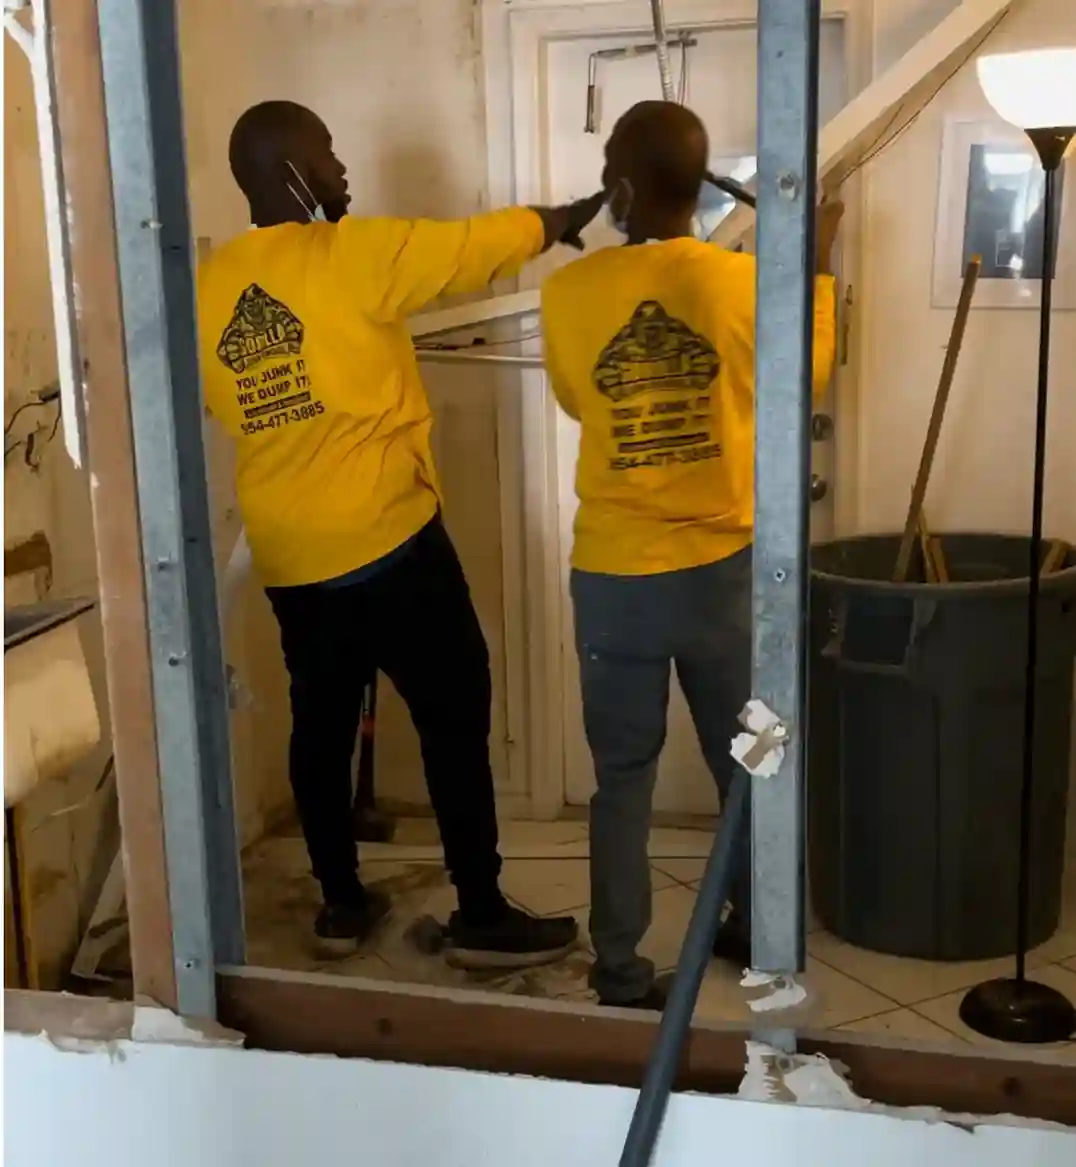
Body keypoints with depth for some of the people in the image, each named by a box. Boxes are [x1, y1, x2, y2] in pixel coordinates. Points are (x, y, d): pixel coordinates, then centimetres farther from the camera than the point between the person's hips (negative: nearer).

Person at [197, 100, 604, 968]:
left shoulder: (208, 288, 6)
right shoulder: (349, 255, -11)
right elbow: (484, 243, -3)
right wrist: (573, 215, 12)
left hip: (287, 557, 7)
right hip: (386, 540, -6)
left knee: (323, 724, 16)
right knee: (455, 721, 4)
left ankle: (341, 904, 27)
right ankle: (482, 918, 10)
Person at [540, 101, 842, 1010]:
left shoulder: (569, 293, -8)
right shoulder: (743, 282, -9)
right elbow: (806, 378, 10)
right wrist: (817, 265, 21)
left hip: (614, 576, 0)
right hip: (723, 567, 1)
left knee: (623, 780, 11)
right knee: (746, 764, 19)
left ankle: (622, 976, 17)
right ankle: (758, 931, 36)